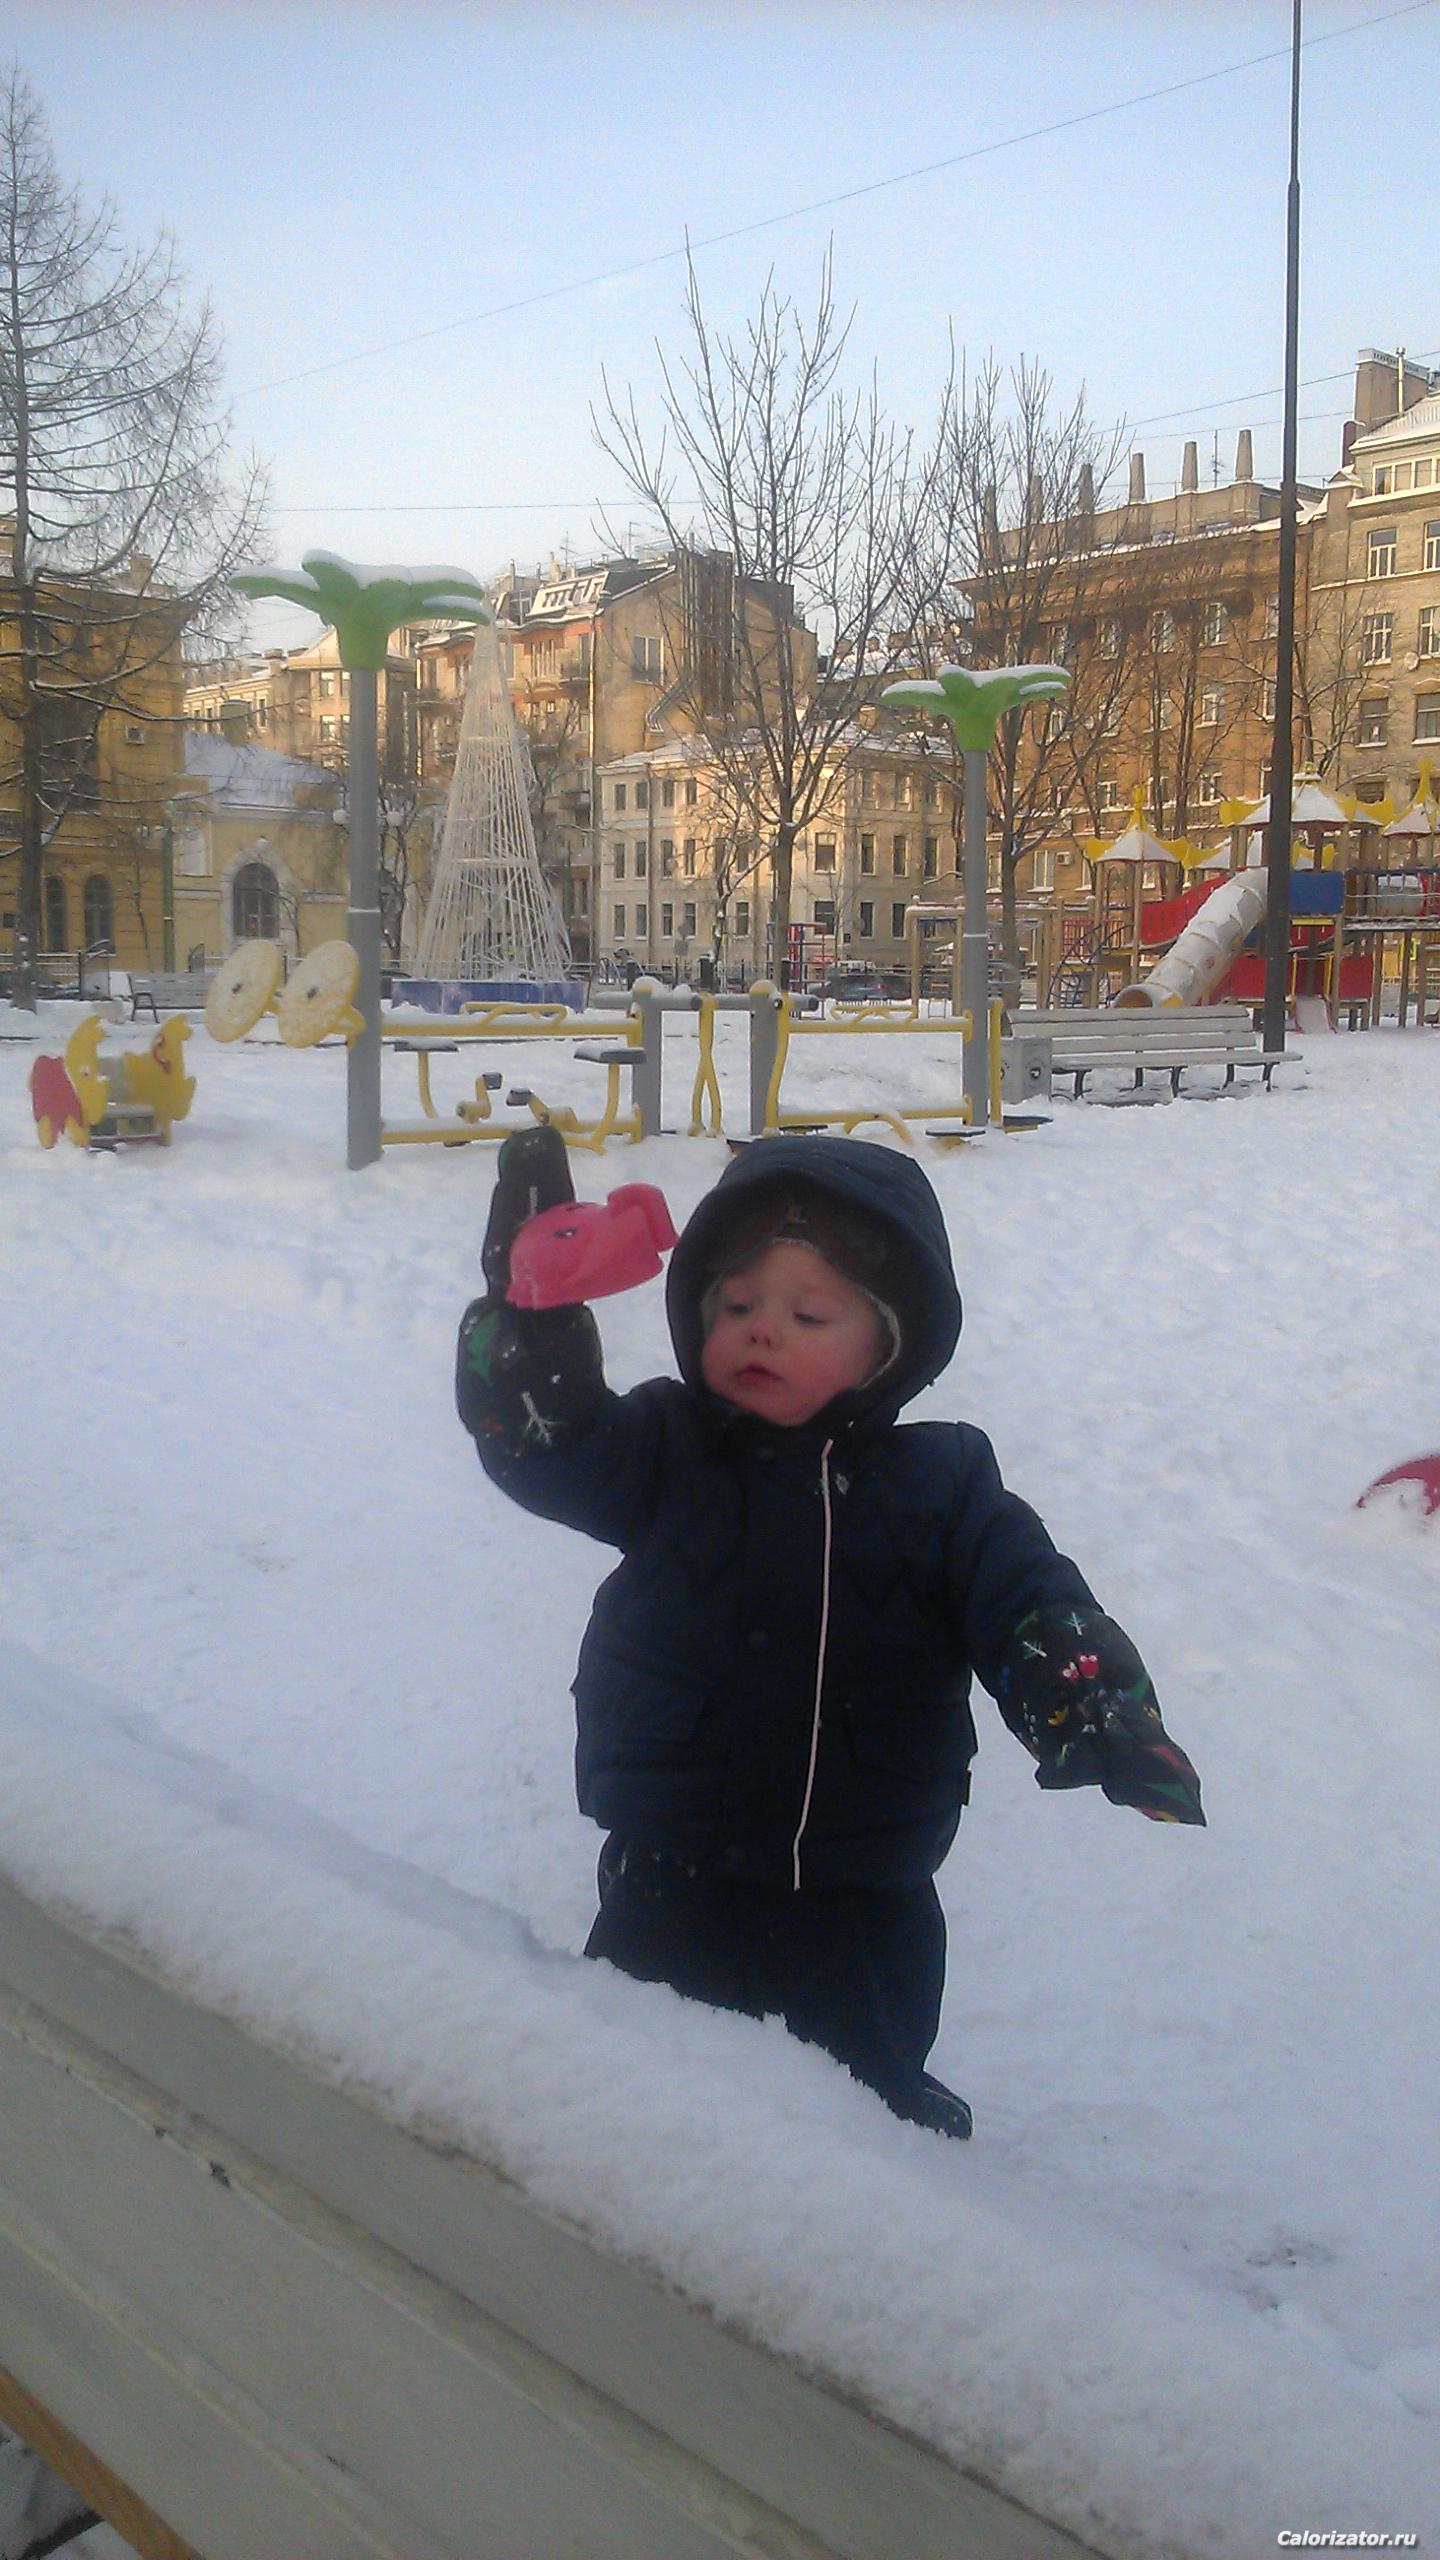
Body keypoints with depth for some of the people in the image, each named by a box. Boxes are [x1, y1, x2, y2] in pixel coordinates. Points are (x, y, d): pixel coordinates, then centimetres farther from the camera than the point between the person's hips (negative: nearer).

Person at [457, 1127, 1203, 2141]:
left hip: (858, 1910, 0)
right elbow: (543, 1444, -16)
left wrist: (1097, 1713, -29)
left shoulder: (938, 1486, -4)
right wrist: (531, 1303, -31)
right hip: (671, 1887, 1)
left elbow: (1029, 1600, -10)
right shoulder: (665, 1451, -2)